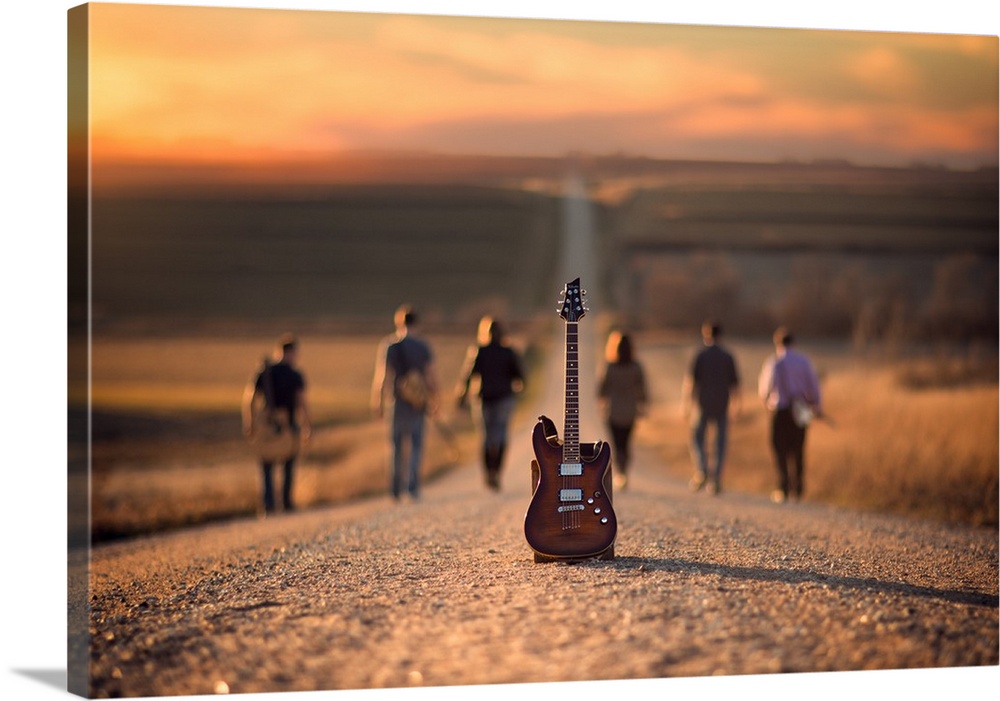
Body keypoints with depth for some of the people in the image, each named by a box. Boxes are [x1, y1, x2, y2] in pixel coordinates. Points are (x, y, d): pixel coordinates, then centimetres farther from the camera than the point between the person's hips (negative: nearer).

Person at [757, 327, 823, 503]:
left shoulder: (773, 363, -8)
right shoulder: (803, 361, 1)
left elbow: (765, 387, -5)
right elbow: (813, 385, 5)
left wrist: (766, 400, 18)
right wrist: (817, 407, 18)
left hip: (781, 411, -3)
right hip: (800, 412, 3)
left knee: (781, 450, 3)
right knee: (798, 450, 10)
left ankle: (782, 490, -2)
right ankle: (797, 490, 10)